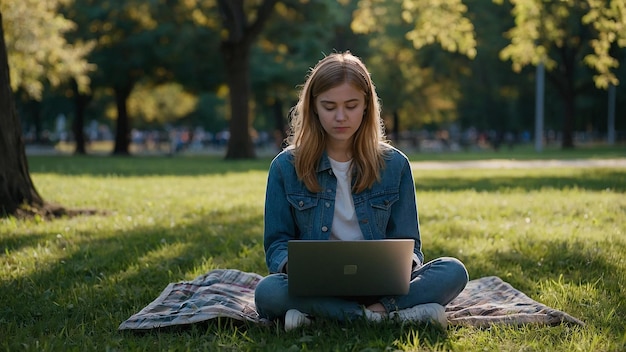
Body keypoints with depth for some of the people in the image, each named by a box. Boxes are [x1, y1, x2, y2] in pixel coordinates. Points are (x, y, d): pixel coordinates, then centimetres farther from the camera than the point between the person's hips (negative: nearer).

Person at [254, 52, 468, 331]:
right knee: (268, 292, -34)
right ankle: (394, 313, -30)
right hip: (316, 286, -1)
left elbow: (408, 245, 7)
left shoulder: (394, 165, 6)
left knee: (453, 272, -25)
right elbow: (277, 243, 4)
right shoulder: (286, 167, 3)